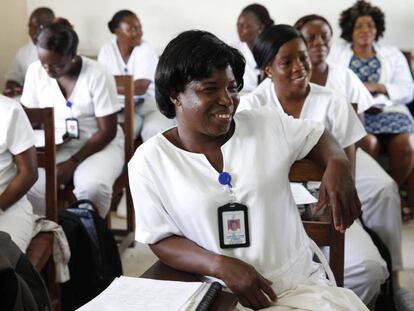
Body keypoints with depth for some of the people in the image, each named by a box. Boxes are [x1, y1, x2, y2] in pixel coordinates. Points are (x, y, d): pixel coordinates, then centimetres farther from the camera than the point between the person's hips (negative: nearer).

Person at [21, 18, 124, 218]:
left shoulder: (98, 75, -17)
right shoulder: (35, 71, -5)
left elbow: (107, 131, -14)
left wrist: (72, 163, -21)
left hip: (99, 145, -3)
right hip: (54, 147, 3)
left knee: (92, 186, -34)